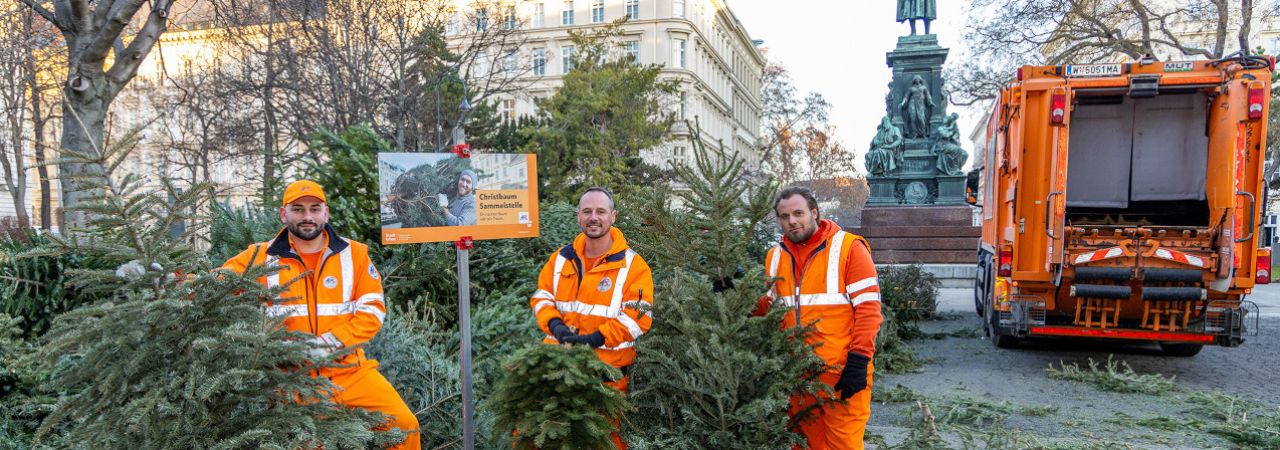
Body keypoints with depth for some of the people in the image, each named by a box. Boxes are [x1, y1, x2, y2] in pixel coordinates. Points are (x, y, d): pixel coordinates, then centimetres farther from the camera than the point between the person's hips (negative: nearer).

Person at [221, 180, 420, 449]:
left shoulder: (354, 254, 6)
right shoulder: (259, 257, 5)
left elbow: (372, 309, 1)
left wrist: (329, 342, -12)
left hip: (349, 369, 1)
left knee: (404, 424, -10)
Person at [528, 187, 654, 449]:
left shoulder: (633, 265, -4)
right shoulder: (561, 258, 10)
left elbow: (638, 316, -10)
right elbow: (541, 297, 13)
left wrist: (596, 338, -19)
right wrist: (554, 324, -9)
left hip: (607, 366, -3)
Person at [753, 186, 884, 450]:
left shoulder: (848, 248, -6)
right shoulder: (776, 256, 10)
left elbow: (868, 306, -9)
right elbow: (767, 307, 17)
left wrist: (858, 360, -14)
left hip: (842, 370, -5)